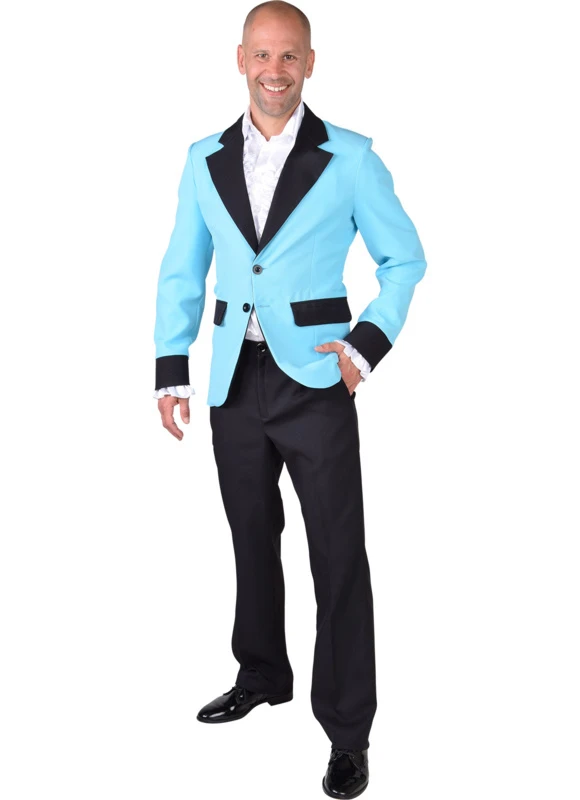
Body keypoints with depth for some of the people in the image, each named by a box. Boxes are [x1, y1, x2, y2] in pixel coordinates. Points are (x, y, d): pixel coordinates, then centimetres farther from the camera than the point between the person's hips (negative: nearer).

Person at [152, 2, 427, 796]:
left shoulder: (349, 158, -4)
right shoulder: (206, 159, 7)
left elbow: (404, 257, 2)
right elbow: (181, 271, 10)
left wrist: (369, 341, -11)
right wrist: (172, 370, 3)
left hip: (315, 381, -4)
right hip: (236, 383, 4)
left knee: (338, 555, 0)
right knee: (253, 538, 18)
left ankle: (348, 731, 12)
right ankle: (263, 675, 39)